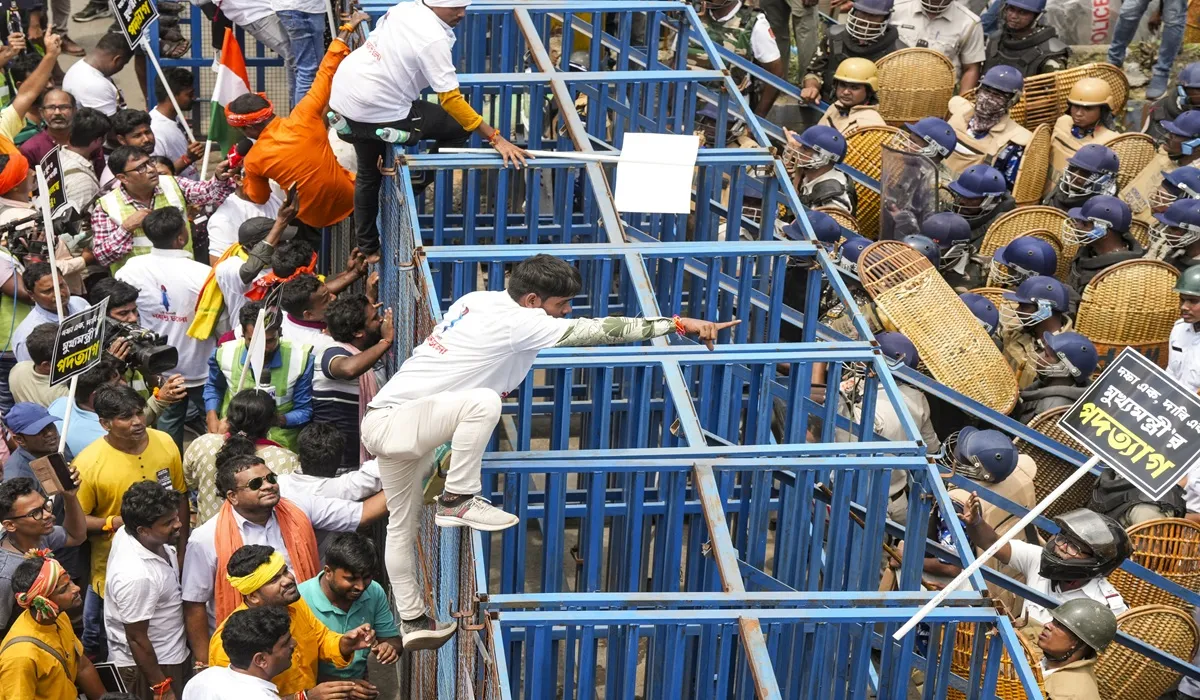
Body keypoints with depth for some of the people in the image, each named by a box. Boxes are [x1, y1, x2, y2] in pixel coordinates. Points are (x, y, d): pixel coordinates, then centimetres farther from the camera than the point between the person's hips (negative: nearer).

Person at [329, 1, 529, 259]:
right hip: (376, 114, -9)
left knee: (369, 174, 28)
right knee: (459, 128, 1)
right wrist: (496, 139, -20)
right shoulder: (434, 40, -20)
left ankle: (367, 247, 41)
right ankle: (413, 184, 12)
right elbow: (451, 100, -22)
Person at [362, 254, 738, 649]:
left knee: (402, 525, 19)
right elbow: (597, 331, -22)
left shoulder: (479, 300, 7)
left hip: (382, 424, 10)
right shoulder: (518, 321, -18)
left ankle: (412, 621, 31)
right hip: (392, 421, -10)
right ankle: (458, 501, -18)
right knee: (482, 402, -32)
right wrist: (678, 324, -21)